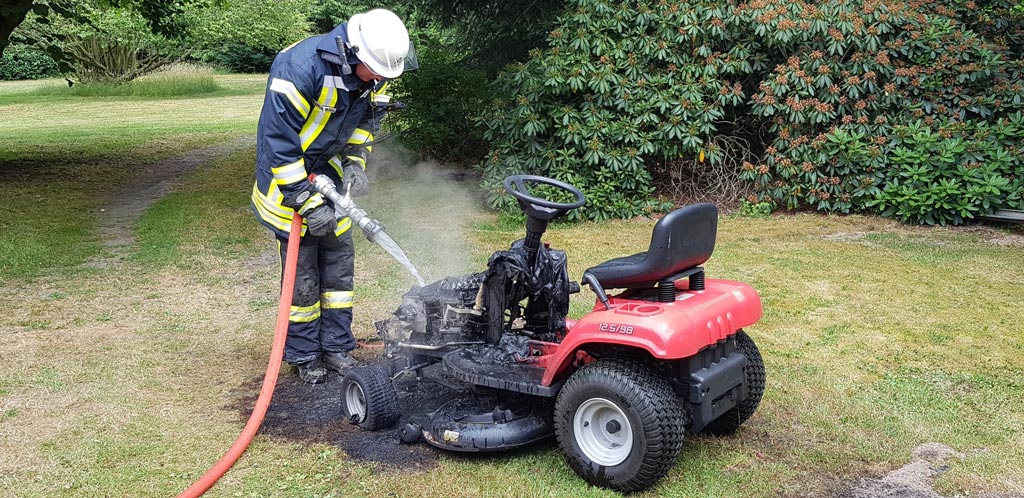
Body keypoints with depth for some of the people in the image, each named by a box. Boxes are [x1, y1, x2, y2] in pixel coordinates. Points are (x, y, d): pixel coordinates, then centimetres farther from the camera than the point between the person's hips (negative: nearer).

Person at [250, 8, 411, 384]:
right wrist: (307, 204, -28)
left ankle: (336, 346, 21)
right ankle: (303, 355, 15)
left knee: (339, 262, 8)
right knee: (301, 271, -1)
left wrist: (356, 164, -6)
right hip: (289, 180, -6)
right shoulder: (301, 67, -31)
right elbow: (278, 143, -29)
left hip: (331, 176, 7)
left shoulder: (372, 76, -9)